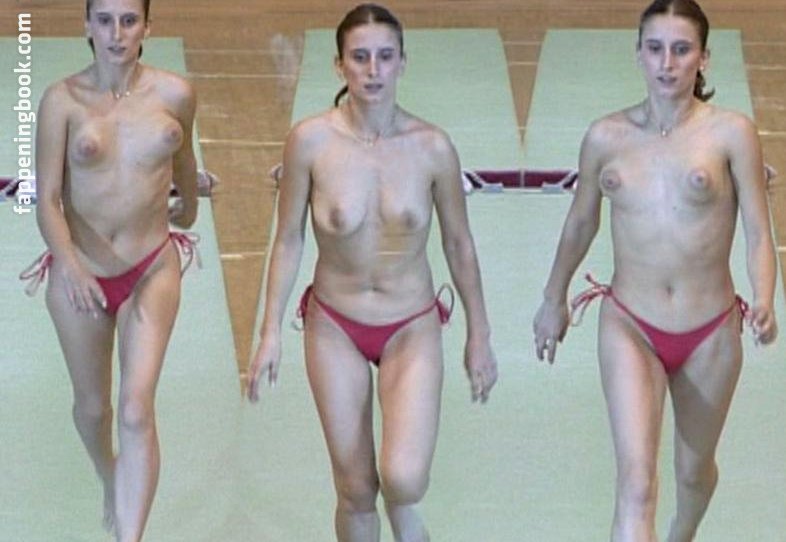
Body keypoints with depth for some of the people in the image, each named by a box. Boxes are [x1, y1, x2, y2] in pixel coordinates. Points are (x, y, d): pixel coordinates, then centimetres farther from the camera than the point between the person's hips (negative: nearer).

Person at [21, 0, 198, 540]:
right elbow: (48, 199, -13)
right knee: (93, 405, 19)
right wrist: (69, 263, -29)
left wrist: (189, 204, 35)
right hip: (80, 272, 0)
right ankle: (111, 481, 51)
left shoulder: (175, 94, -6)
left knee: (137, 409, -15)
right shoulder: (63, 99, -12)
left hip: (151, 268, 0)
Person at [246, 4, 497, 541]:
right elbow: (289, 240, -1)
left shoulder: (432, 146, -11)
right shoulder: (311, 140, -12)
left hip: (413, 328, 0)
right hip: (335, 327, 1)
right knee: (355, 491, 6)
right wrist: (271, 331, -1)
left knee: (404, 479, -18)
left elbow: (459, 244, 1)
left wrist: (479, 335, 7)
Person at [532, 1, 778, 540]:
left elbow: (758, 233, -8)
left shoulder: (732, 132, -9)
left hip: (710, 334, 0)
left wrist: (764, 303, -26)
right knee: (636, 481, -17)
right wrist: (554, 301, 24)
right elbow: (581, 223, 14)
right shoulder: (606, 137, -2)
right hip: (629, 328, 0)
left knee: (694, 469, 22)